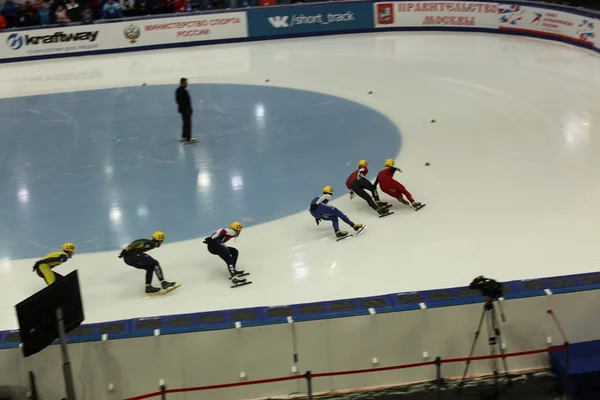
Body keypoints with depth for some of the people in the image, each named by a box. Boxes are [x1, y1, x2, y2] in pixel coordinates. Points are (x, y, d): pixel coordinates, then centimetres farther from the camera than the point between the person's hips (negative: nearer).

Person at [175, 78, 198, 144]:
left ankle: (184, 137, 30)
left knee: (185, 123, 21)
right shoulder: (184, 91, -22)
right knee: (188, 124, -3)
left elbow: (177, 100, 14)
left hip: (181, 108, 10)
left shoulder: (178, 90, 7)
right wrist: (190, 110, -16)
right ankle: (188, 139, -1)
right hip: (186, 109, -10)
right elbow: (187, 101, -23)